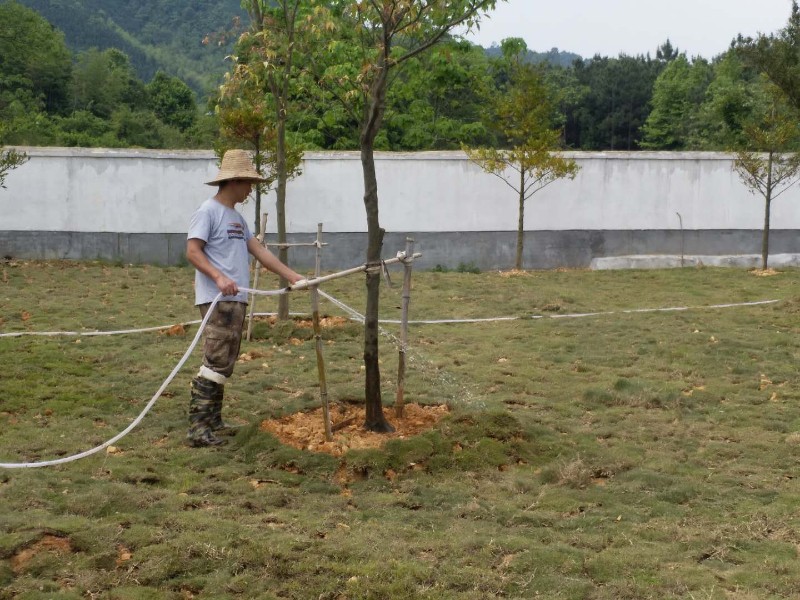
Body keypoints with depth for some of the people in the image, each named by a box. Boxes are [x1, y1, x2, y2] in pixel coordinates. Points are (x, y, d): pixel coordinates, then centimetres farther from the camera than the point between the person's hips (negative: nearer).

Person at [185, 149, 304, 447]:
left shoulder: (237, 217, 20)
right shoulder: (208, 211, -7)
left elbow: (259, 251, 21)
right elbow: (192, 251, -14)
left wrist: (292, 276, 17)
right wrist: (219, 278, -27)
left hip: (236, 300, 9)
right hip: (218, 300, -9)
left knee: (225, 364, 12)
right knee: (216, 362, -13)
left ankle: (213, 421, 18)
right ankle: (197, 428, -12)